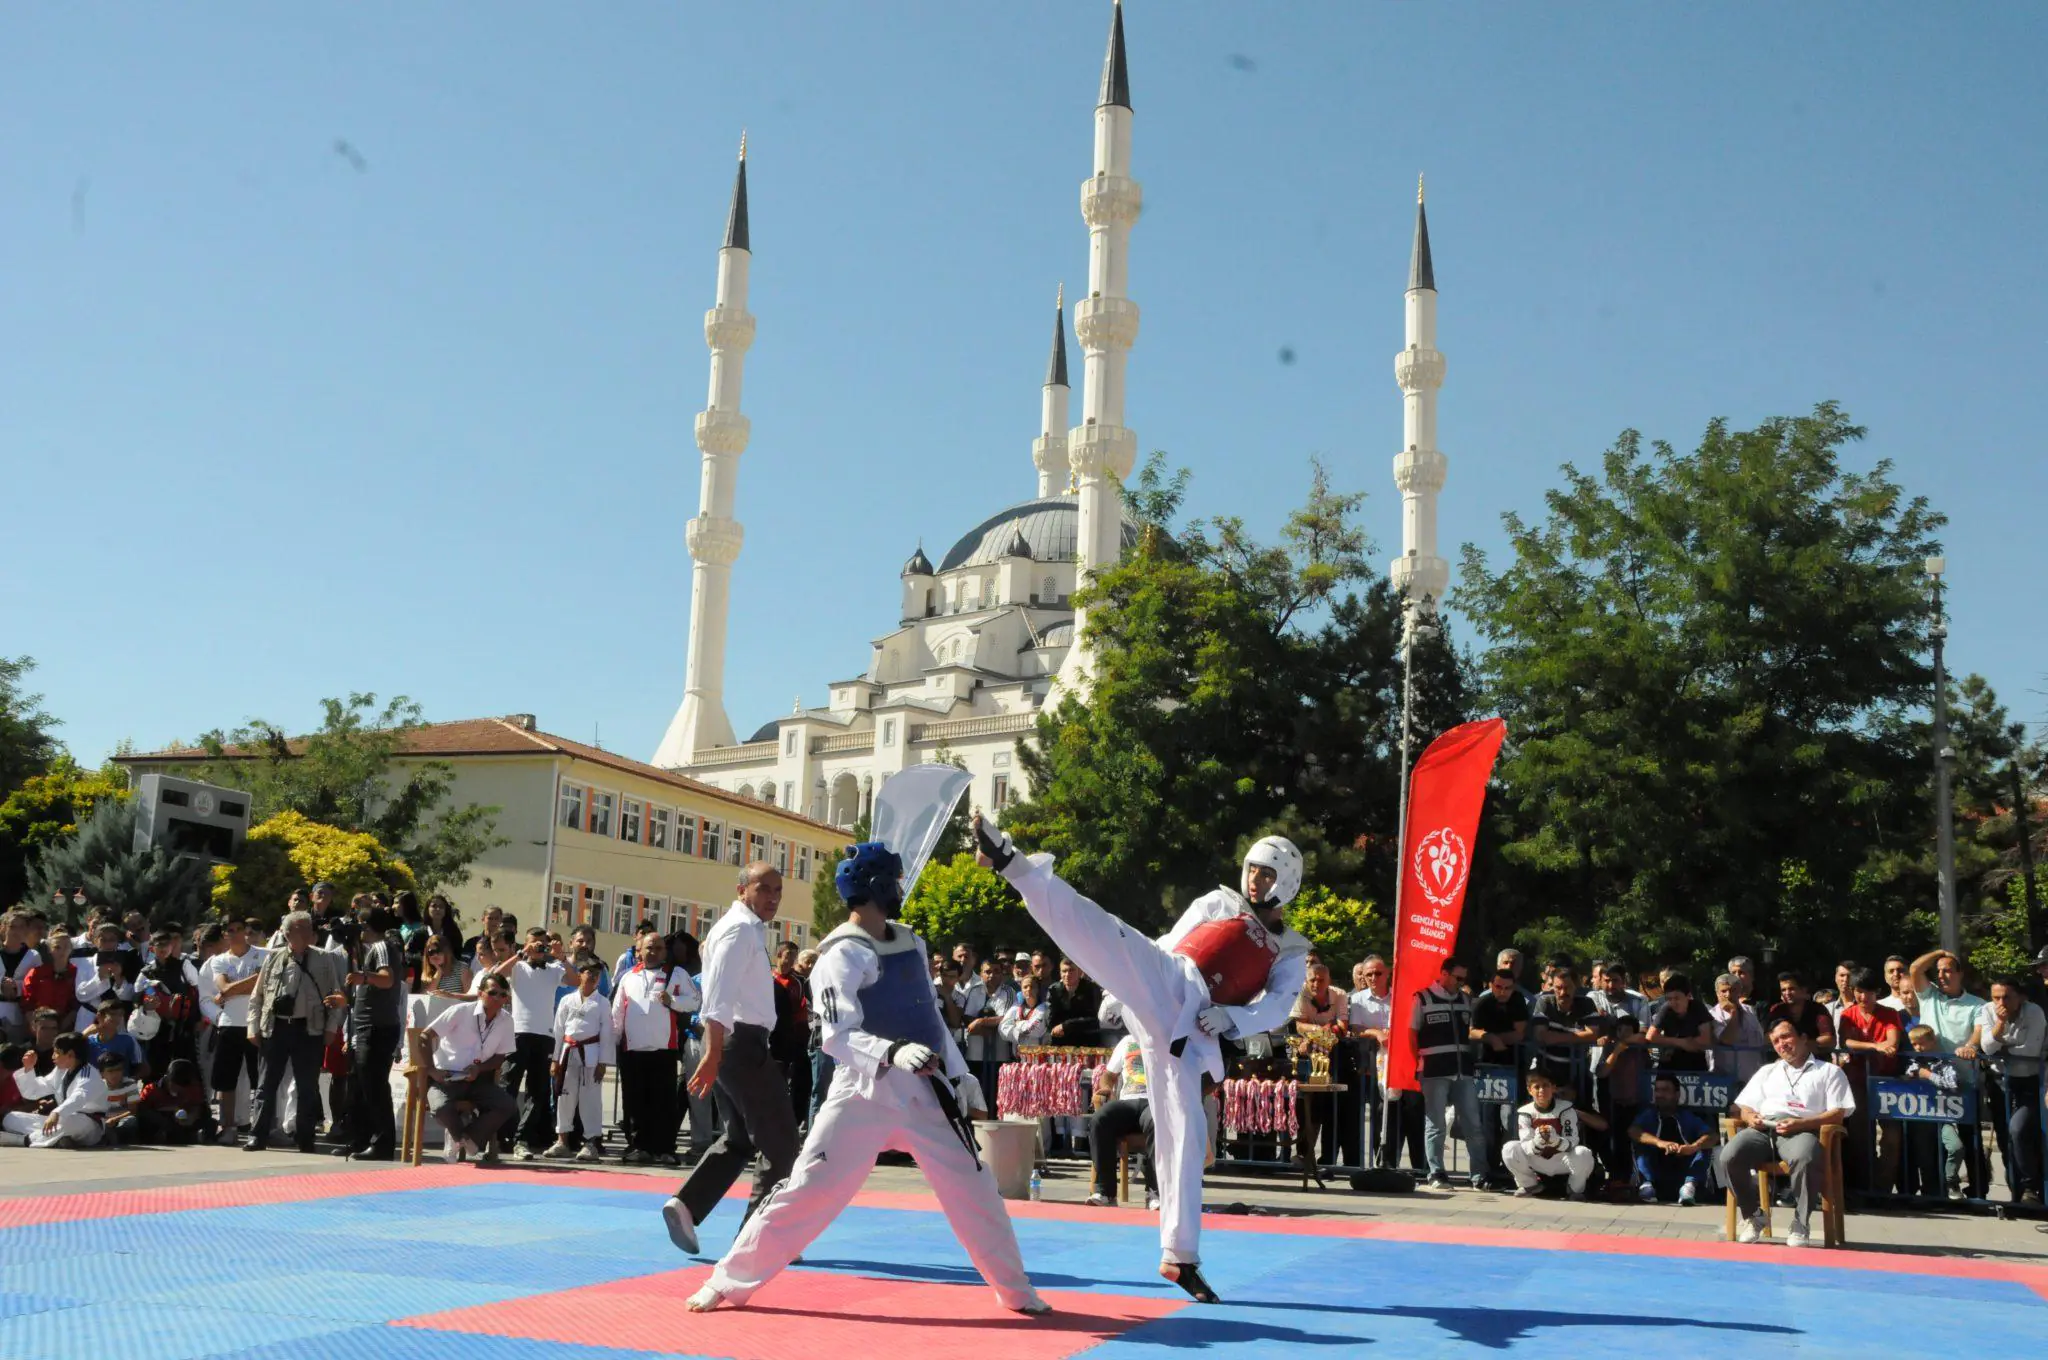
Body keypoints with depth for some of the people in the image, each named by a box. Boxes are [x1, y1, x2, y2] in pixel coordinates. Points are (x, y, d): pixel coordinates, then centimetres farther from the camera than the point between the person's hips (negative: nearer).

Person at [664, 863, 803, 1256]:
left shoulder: (747, 929, 19)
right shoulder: (741, 928, -12)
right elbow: (719, 997, -22)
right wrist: (713, 1053, -29)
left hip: (736, 1042, 10)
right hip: (741, 1043, -10)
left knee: (738, 1140, 17)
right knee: (781, 1143, -2)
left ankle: (685, 1205, 5)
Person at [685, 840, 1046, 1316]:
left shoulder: (910, 942, 10)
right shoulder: (840, 955, -13)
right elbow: (840, 1037, -23)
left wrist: (957, 1071, 15)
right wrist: (894, 1053, -39)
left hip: (925, 1089, 6)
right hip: (865, 1091, -6)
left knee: (974, 1190, 9)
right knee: (806, 1190, -7)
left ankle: (1017, 1291, 25)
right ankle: (730, 1282, 8)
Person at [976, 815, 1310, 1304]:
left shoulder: (1292, 952, 20)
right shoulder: (1220, 901, 19)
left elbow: (1275, 1009, 6)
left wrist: (1231, 1018, -12)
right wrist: (1127, 990, 11)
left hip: (1185, 1028, 1)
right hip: (1162, 987, -1)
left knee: (1183, 1134, -2)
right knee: (1098, 929, -28)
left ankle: (1180, 1257, 6)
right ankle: (1009, 861, -39)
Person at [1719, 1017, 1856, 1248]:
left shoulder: (1829, 1071, 21)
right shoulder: (1767, 1071, 34)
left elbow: (1837, 1113, 6)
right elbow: (1742, 1106, 27)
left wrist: (1800, 1123, -11)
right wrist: (1750, 1117, 1)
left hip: (1802, 1130, -3)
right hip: (1763, 1129, 4)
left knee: (1805, 1159, -41)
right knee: (1729, 1157, -30)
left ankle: (1800, 1224, -22)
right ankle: (1752, 1215, -8)